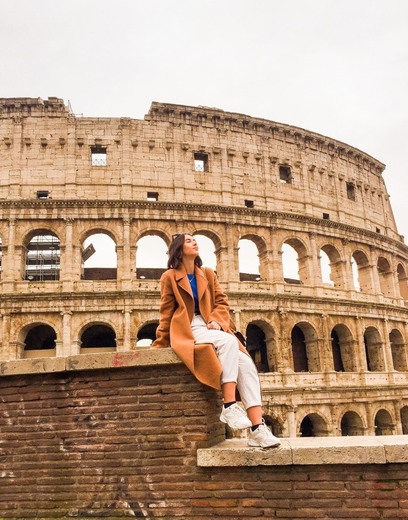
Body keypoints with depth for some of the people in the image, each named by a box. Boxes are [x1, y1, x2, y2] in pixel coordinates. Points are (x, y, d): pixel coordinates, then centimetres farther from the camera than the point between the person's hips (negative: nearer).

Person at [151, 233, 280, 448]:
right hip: (187, 329, -5)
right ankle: (229, 406, -33)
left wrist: (216, 320, -9)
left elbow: (221, 303, 11)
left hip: (210, 326, 5)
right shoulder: (170, 277, 4)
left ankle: (257, 428, -27)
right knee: (228, 342, -35)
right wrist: (159, 345, 6)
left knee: (246, 363, -22)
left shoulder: (208, 274, 17)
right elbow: (166, 314, 6)